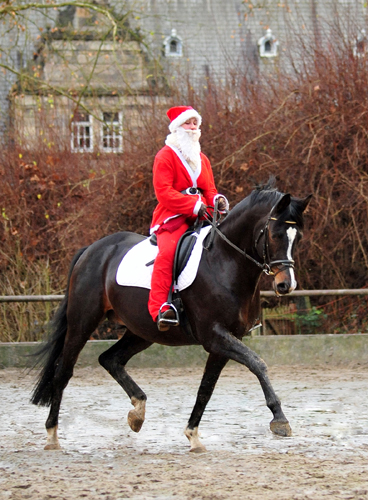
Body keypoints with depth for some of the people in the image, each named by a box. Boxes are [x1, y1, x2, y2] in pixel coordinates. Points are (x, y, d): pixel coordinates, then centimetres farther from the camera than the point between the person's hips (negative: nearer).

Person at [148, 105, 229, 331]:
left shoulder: (202, 159, 23)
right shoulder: (166, 156, 0)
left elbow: (209, 189, 24)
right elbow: (164, 192, -10)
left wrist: (217, 199, -2)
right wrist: (193, 205, -19)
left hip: (200, 217, 7)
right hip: (173, 217, -7)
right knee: (167, 252, -32)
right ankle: (160, 308, -40)